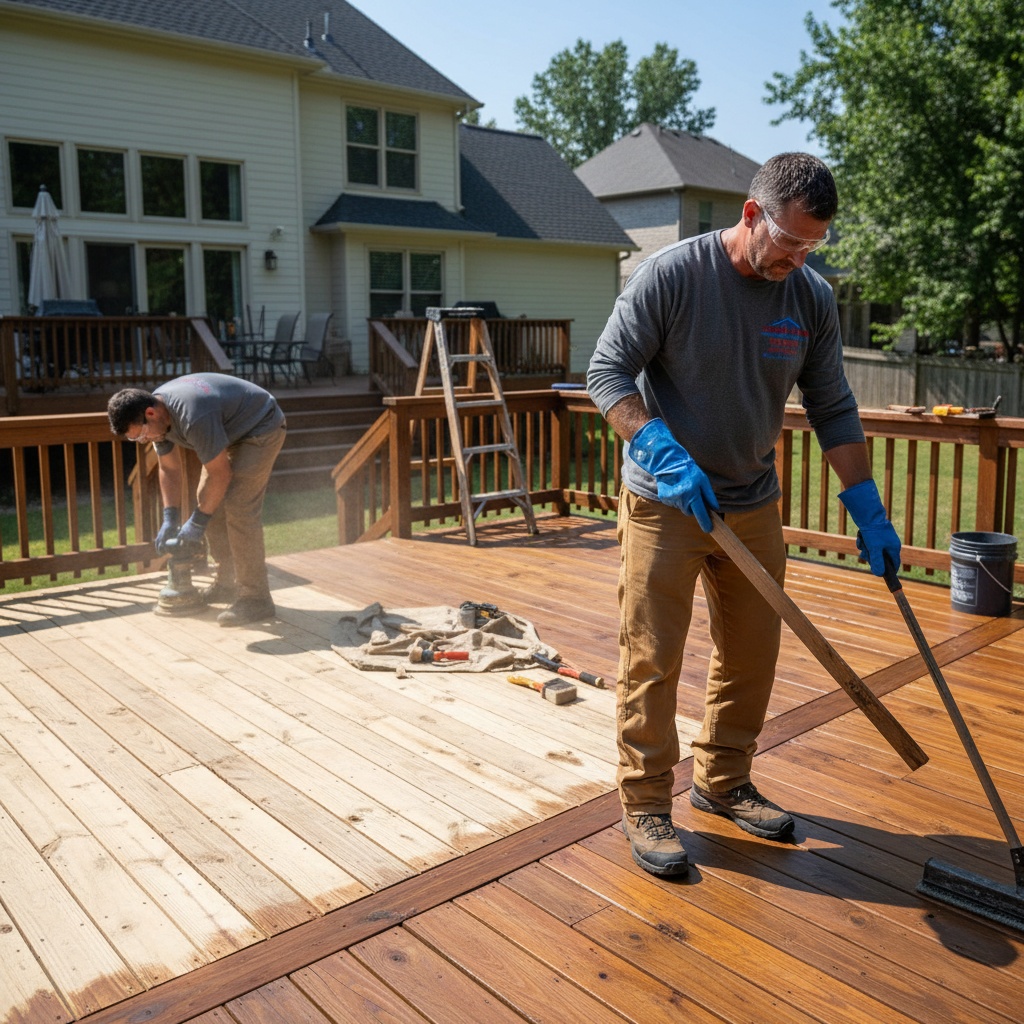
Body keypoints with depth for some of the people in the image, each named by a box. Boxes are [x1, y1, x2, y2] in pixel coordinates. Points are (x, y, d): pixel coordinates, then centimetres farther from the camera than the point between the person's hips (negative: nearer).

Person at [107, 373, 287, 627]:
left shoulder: (193, 417, -36)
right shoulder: (156, 416, -7)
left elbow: (220, 474, -28)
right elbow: (170, 469, 4)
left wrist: (197, 522, -20)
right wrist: (170, 519, -4)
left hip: (262, 428, -10)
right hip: (233, 432, 10)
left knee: (239, 506, -19)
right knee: (208, 498, 7)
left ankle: (256, 600, -16)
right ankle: (227, 583, 18)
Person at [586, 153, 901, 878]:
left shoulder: (813, 298, 0)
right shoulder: (672, 274, -14)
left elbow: (833, 410, 6)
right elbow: (607, 372, -14)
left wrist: (869, 511, 2)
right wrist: (666, 453, -28)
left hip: (753, 505, 5)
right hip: (663, 502, -5)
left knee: (752, 656, 13)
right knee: (652, 661, 0)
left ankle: (723, 782, 33)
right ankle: (646, 806, 15)